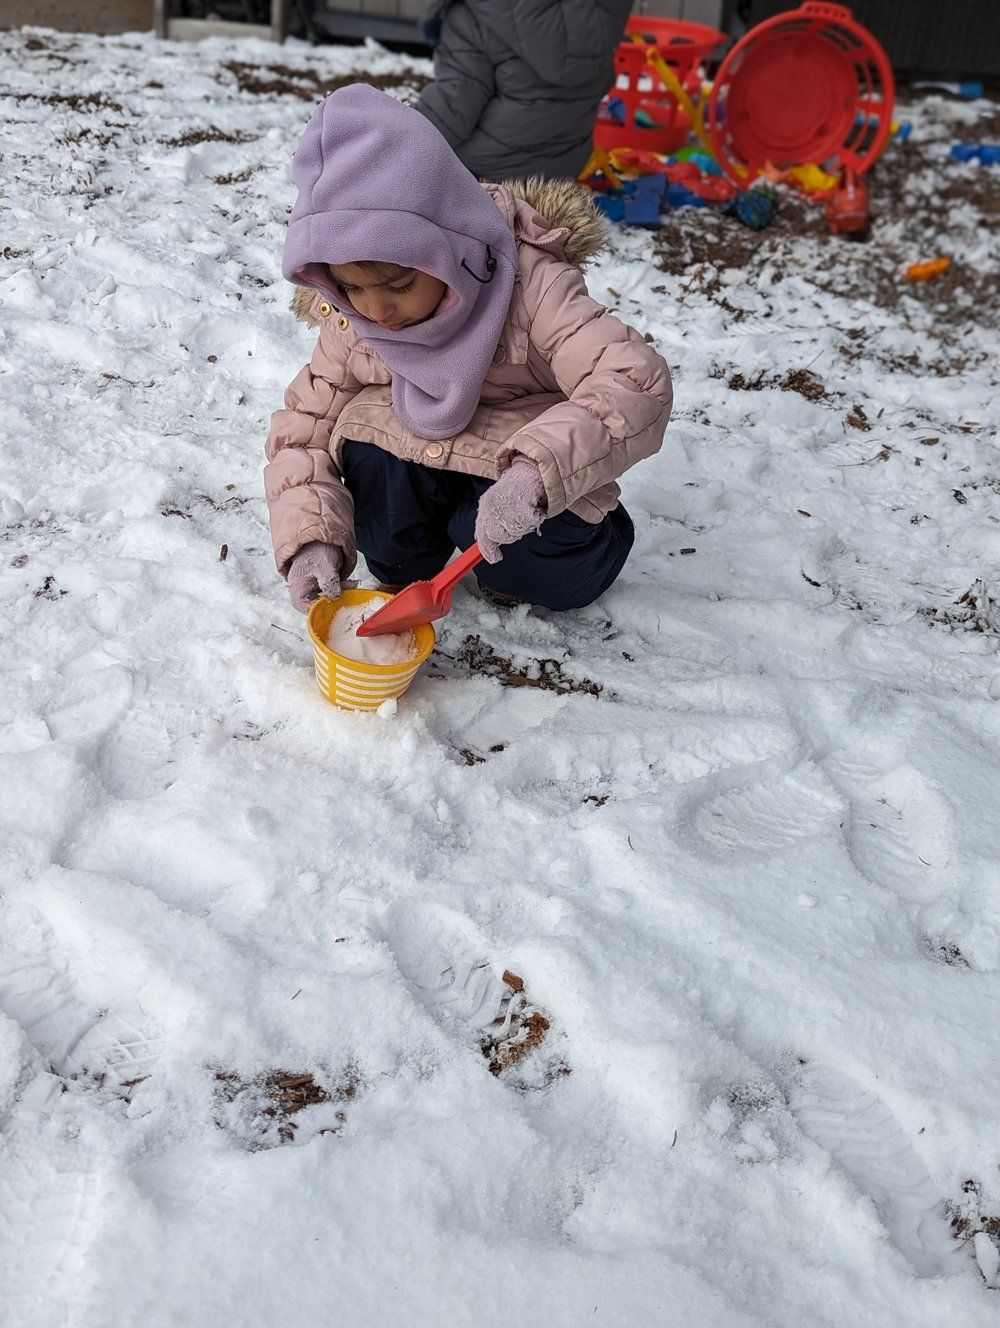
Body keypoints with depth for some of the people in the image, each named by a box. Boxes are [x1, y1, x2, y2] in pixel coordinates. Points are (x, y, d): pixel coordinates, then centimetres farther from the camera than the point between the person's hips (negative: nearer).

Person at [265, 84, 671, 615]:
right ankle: (402, 568, 2)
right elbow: (304, 427, -7)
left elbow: (634, 382, -39)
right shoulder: (350, 325, -15)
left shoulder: (529, 285, -29)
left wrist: (534, 473, -55)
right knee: (368, 437, -28)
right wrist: (311, 539, -25)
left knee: (566, 576, -30)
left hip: (517, 471, -3)